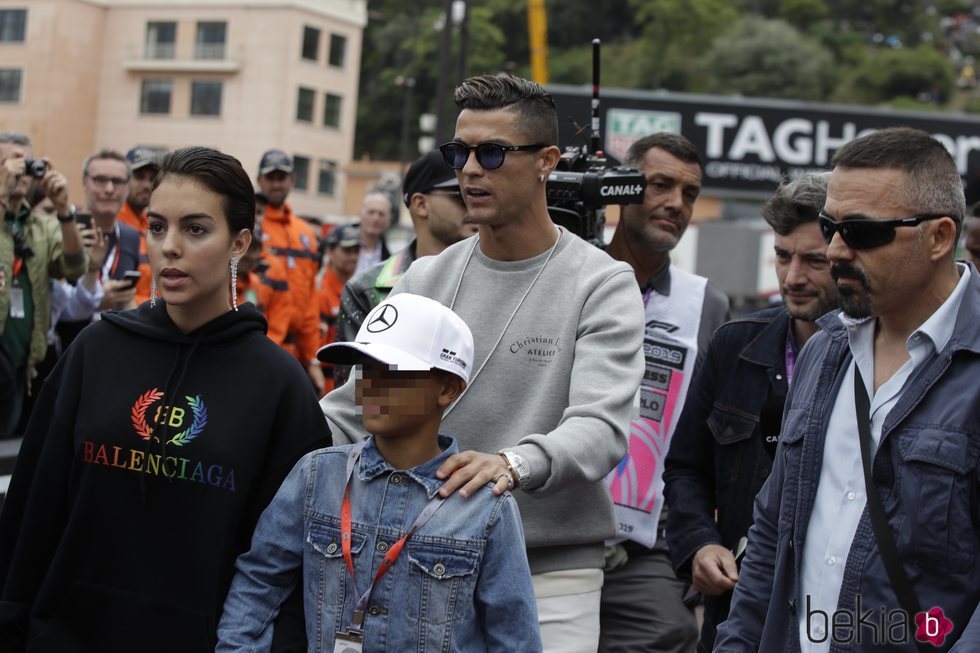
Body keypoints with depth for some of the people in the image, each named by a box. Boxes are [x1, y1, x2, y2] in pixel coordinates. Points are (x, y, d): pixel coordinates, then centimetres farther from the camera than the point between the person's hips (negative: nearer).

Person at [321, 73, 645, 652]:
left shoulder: (603, 284, -5)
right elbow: (355, 408, 9)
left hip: (551, 580, -3)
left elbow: (599, 425, -18)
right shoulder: (426, 280, 9)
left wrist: (515, 462, -38)